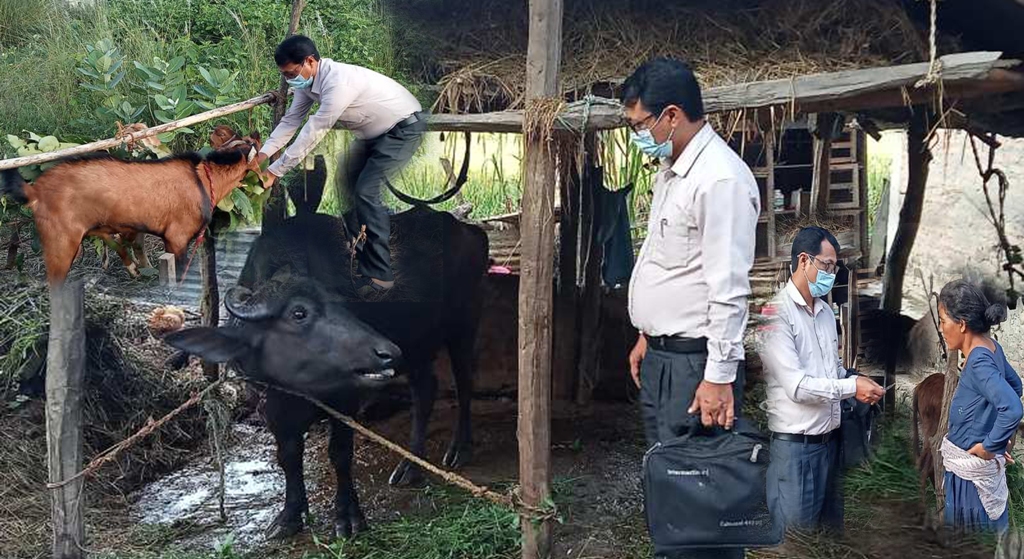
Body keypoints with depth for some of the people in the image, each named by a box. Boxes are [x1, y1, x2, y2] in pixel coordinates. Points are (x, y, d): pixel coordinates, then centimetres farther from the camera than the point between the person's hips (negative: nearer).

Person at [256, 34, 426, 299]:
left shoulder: (337, 82, -34)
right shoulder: (309, 81, -5)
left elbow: (312, 133, -30)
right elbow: (291, 120, 4)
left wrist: (274, 171, -24)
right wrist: (263, 154, -8)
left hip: (404, 128, -10)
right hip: (375, 131, 10)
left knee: (366, 191, -18)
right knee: (352, 185, 13)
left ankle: (379, 274, -13)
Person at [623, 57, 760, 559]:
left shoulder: (721, 179, -18)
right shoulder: (671, 169, 13)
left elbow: (728, 288, -21)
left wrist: (720, 376, -21)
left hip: (694, 362, -10)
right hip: (660, 356, 10)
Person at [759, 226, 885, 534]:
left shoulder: (826, 311, 13)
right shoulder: (777, 313, -15)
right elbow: (796, 386, -19)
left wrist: (857, 381, 3)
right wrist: (852, 388, -15)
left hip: (831, 436, 8)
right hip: (796, 441, -8)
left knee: (833, 525, 15)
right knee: (797, 527, -1)